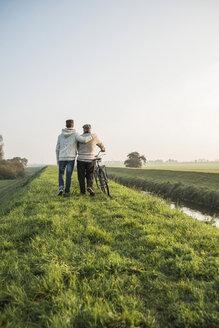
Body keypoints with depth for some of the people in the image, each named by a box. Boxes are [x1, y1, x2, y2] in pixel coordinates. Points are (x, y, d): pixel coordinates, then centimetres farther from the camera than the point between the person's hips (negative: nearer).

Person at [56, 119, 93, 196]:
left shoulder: (60, 135, 10)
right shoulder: (75, 134, 0)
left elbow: (57, 149, 12)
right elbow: (84, 140, -16)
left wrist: (57, 159, 21)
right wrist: (91, 136, 3)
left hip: (62, 158, 2)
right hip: (71, 158, -2)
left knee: (61, 174, 16)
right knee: (68, 175, 6)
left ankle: (61, 188, -3)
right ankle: (67, 191, 10)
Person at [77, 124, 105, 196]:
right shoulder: (94, 137, 0)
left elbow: (77, 147, 10)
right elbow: (101, 145, 15)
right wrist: (103, 149, 37)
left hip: (81, 160, 0)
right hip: (90, 160, 0)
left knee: (81, 177, 11)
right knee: (90, 175, 14)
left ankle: (83, 191, 11)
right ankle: (89, 186, -11)